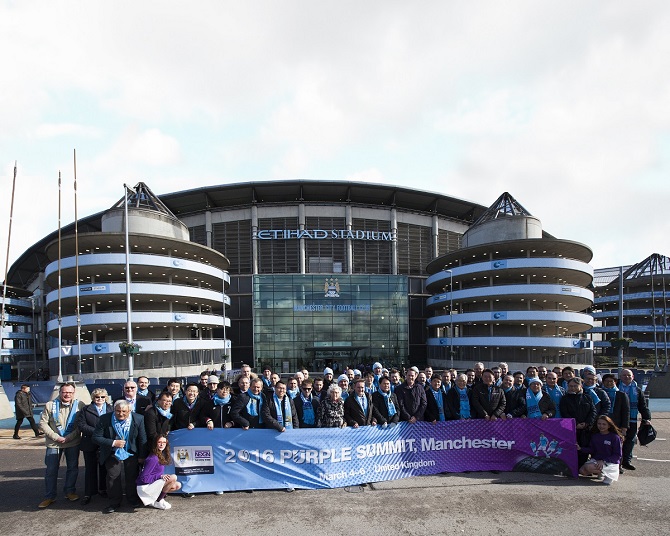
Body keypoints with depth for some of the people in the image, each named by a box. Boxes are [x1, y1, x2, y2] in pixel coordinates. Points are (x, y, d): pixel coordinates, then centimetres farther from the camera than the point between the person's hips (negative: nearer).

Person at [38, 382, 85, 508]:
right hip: (54, 443, 0)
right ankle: (49, 497, 17)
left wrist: (70, 437, -14)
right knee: (51, 470, 5)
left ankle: (69, 491, 26)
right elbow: (43, 423, -3)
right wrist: (56, 437, -11)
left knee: (73, 468, 10)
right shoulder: (50, 405, -2)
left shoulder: (80, 405, -4)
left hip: (73, 443, 0)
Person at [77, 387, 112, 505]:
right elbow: (81, 425, -8)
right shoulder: (85, 410, 2)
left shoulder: (111, 409, 5)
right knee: (90, 469, 4)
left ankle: (103, 489, 26)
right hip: (90, 445, -1)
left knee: (104, 468, 12)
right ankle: (88, 494, 13)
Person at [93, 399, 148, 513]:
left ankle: (133, 500, 26)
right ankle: (114, 503, 14)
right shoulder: (105, 419, -15)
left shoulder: (138, 419, -13)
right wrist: (113, 443, -22)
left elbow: (142, 439, -3)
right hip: (113, 454, 0)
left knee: (132, 476, 6)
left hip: (131, 453, 1)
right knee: (113, 476, -4)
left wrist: (141, 456, 0)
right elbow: (96, 437, -12)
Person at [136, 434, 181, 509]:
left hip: (153, 483, 8)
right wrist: (160, 476, -23)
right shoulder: (153, 459, -22)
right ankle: (157, 502, -8)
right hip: (145, 487, -8)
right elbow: (143, 478, -22)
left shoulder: (162, 456, 5)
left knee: (178, 485, 0)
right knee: (173, 477, -23)